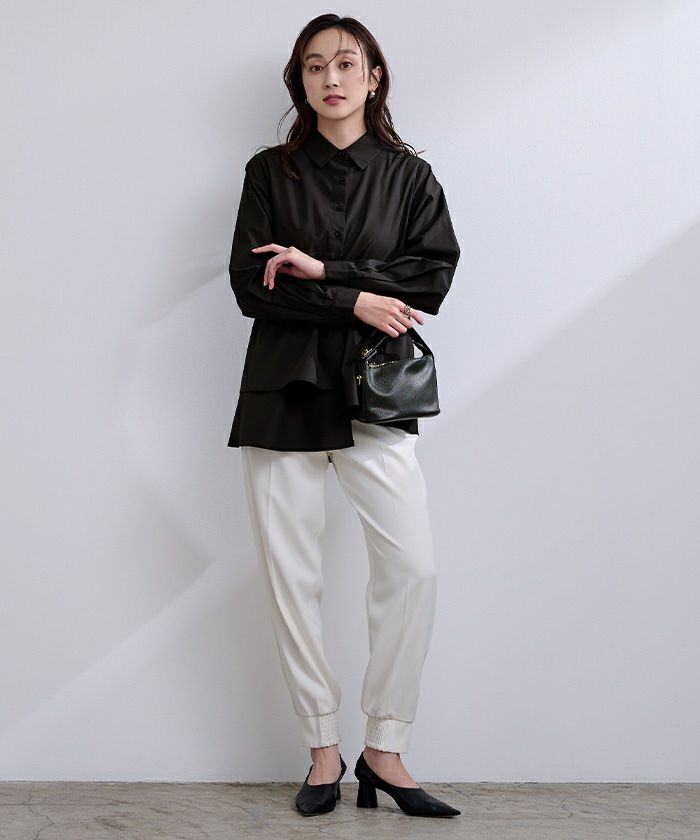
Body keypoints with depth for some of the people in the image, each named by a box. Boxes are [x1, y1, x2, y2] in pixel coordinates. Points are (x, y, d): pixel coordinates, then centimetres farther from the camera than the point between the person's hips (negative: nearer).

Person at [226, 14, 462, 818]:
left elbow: (434, 272, -4)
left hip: (374, 390, 0)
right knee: (290, 577, 0)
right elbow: (251, 286, -1)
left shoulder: (408, 174, 10)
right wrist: (354, 300, -11)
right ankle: (323, 750, 13)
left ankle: (385, 750, 4)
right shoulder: (271, 172, 8)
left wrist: (323, 268, -11)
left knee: (412, 567, -10)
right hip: (284, 390, 0)